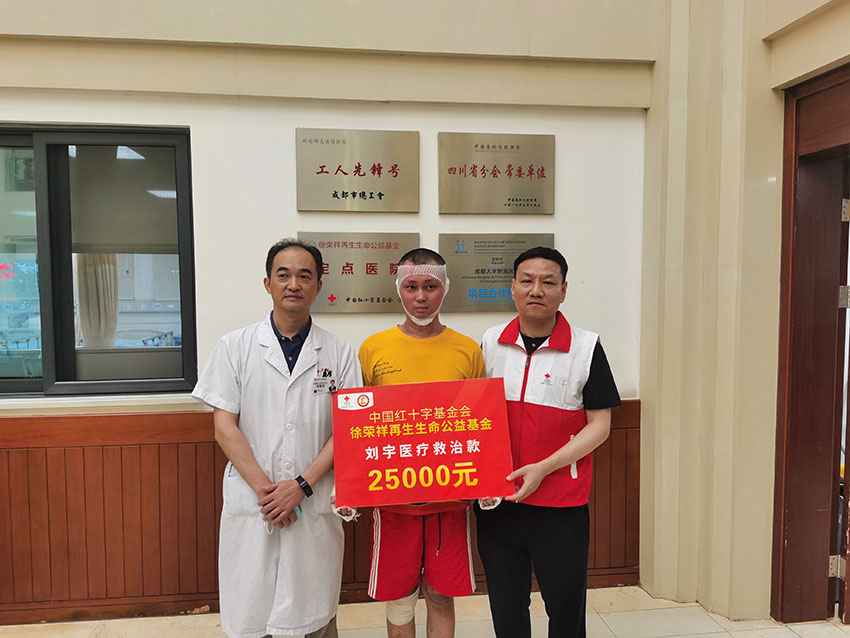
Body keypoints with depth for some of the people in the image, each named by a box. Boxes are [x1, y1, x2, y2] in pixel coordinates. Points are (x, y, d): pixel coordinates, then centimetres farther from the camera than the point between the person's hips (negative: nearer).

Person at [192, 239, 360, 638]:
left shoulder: (340, 354, 2)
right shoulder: (235, 347, 2)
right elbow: (224, 426, -1)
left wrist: (301, 485, -11)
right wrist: (264, 489, -10)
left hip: (316, 507, 1)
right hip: (250, 506, 0)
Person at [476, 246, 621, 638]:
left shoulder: (586, 347, -6)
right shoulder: (491, 342, 3)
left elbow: (599, 425, -6)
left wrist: (543, 469, -16)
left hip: (561, 506, -2)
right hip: (496, 502, 3)